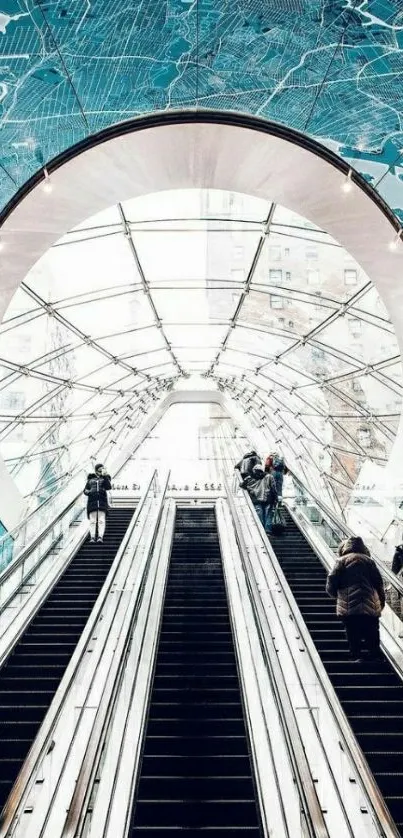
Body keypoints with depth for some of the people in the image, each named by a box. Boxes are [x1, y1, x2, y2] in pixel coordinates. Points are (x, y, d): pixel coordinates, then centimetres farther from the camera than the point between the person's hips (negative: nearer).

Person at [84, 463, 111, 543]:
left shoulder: (105, 478, 13)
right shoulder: (91, 479, 18)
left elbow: (108, 487, -6)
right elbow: (85, 490, 16)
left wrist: (105, 476, -15)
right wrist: (87, 492, -9)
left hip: (102, 501, -1)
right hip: (92, 501, 1)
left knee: (101, 520, -11)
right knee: (92, 520, -5)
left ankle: (100, 537, -16)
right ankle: (92, 537, -8)